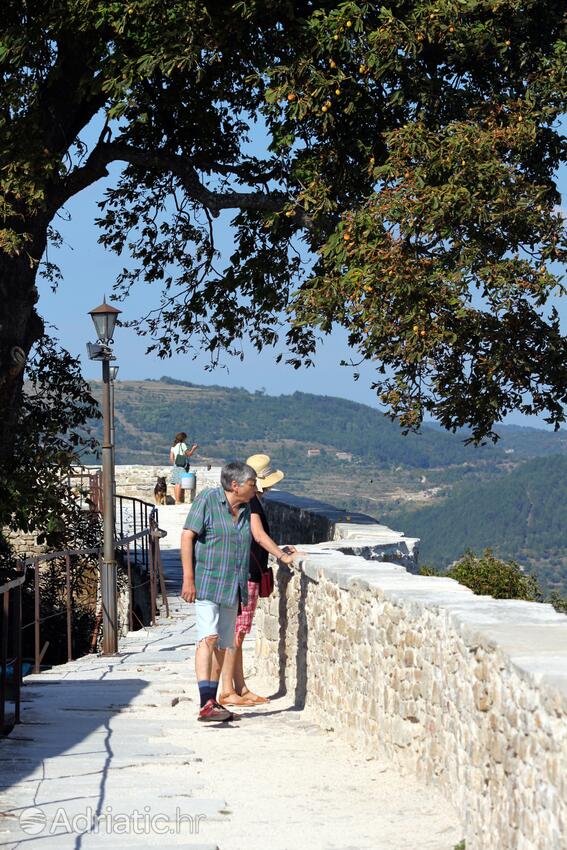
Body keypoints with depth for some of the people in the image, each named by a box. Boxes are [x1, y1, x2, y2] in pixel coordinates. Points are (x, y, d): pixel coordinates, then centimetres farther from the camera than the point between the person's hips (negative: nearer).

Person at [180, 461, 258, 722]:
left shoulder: (246, 509, 13)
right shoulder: (207, 499, -8)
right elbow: (187, 536, -11)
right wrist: (188, 579, -16)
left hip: (232, 587, 8)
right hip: (206, 582, -7)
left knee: (222, 645, 10)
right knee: (208, 637, -20)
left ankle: (212, 704, 17)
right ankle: (206, 702, -29)